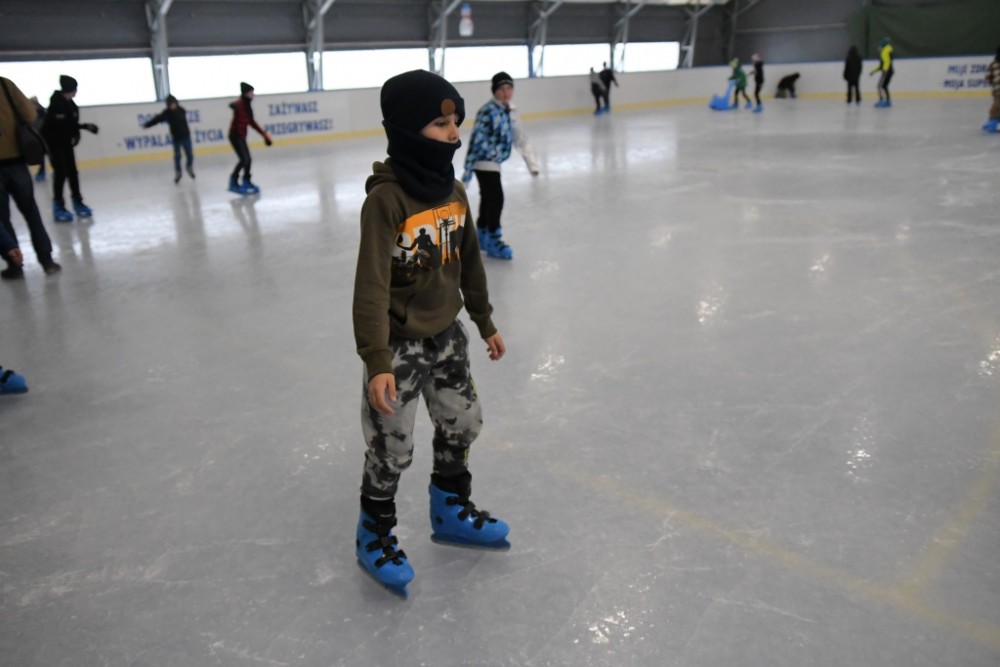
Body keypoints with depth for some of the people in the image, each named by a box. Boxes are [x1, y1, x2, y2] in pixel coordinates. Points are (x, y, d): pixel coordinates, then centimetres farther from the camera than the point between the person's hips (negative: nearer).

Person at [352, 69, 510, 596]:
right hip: (400, 344, -7)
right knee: (391, 449, 5)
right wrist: (376, 361, -30)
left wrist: (485, 323, 18)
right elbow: (371, 286, -25)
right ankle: (374, 534, 30)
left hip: (446, 335, 7)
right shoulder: (386, 199, -22)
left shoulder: (453, 190, 1)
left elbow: (468, 263, 12)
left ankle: (450, 510, 44)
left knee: (463, 423, 20)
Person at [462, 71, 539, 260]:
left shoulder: (510, 111, 6)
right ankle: (493, 240, -2)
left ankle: (482, 236, 34)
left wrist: (532, 163, 12)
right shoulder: (488, 111, -19)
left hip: (494, 162, 9)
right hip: (484, 162, -9)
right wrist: (467, 170, -22)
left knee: (488, 198, 19)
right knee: (495, 198, -12)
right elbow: (475, 140, -20)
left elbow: (520, 138, 12)